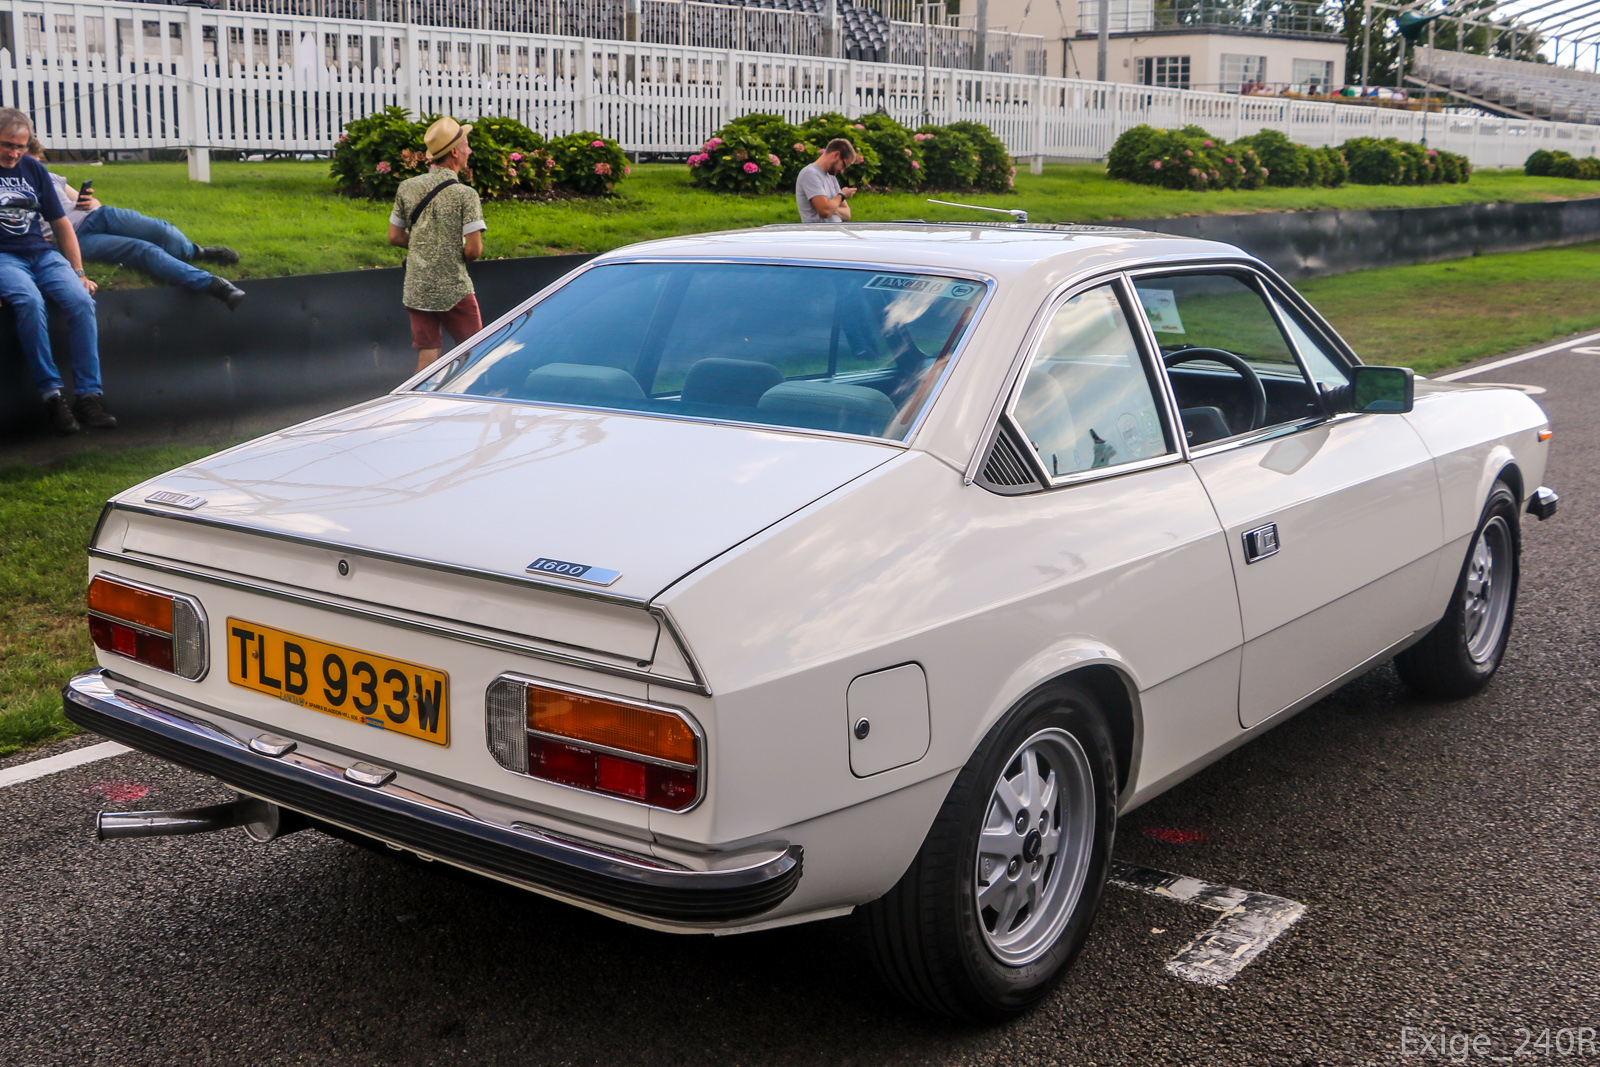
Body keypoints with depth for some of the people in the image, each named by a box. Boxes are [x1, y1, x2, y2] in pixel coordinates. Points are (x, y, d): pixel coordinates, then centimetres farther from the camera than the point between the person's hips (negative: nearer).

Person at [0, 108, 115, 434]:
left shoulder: (34, 169, 15)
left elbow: (61, 224, 18)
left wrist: (78, 272, 9)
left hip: (41, 252, 4)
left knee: (81, 300, -25)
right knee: (30, 301, -35)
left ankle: (88, 394, -24)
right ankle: (51, 394, -30)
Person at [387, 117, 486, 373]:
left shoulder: (407, 188, 4)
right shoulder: (465, 195, -11)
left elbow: (394, 237, 9)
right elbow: (474, 249, -15)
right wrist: (459, 258, 6)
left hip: (415, 290, 5)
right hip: (453, 290, -5)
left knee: (427, 357, 8)